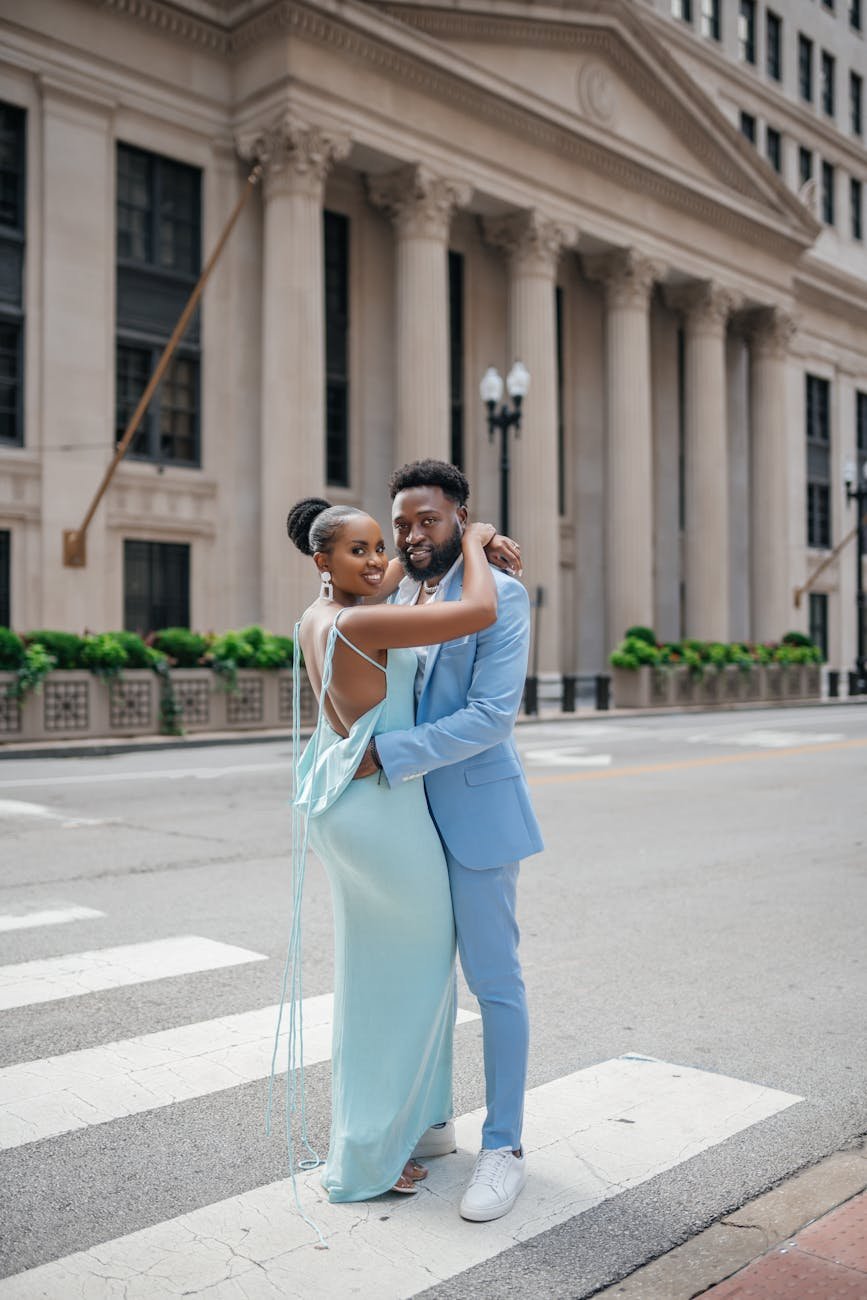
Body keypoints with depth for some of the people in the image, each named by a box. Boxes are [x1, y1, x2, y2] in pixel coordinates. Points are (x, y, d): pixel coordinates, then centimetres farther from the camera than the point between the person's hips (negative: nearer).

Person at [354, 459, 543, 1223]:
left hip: (476, 815, -7)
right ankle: (431, 1121, 31)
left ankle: (504, 1148, 17)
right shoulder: (395, 601, 9)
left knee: (494, 980, 3)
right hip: (411, 820, 7)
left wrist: (387, 755, -24)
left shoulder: (501, 596, -13)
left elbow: (492, 715, -22)